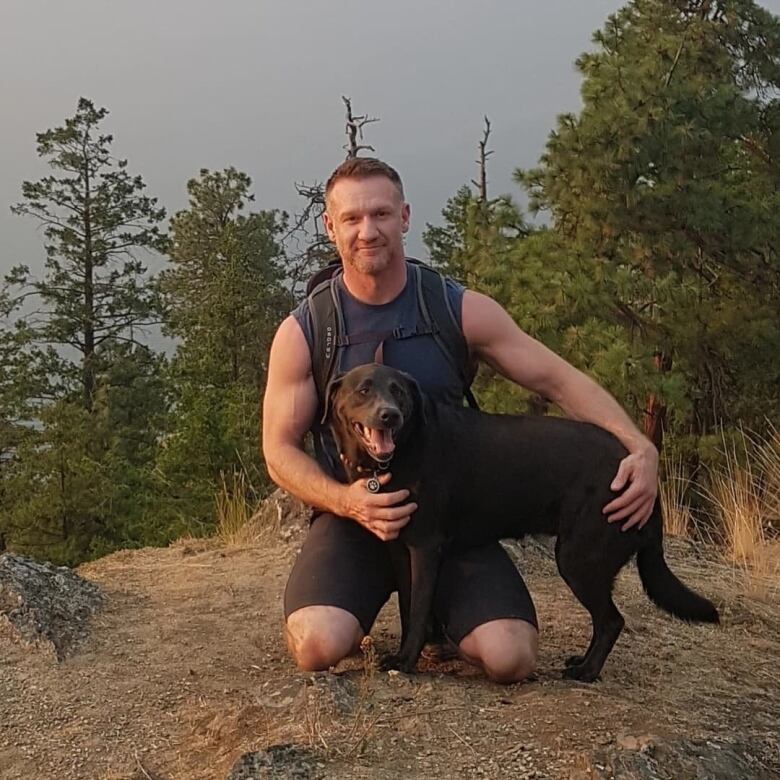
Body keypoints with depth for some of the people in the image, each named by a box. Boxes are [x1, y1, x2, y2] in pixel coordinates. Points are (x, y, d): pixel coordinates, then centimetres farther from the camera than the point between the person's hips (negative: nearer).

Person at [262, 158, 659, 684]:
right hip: (353, 517, -1)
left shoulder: (462, 311, -3)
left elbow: (558, 379, -2)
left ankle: (436, 614, 15)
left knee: (511, 658, -20)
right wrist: (345, 501, -22)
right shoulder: (302, 332, -5)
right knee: (318, 647, -28)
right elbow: (281, 449, -2)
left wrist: (640, 447, -17)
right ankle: (340, 614, 11)